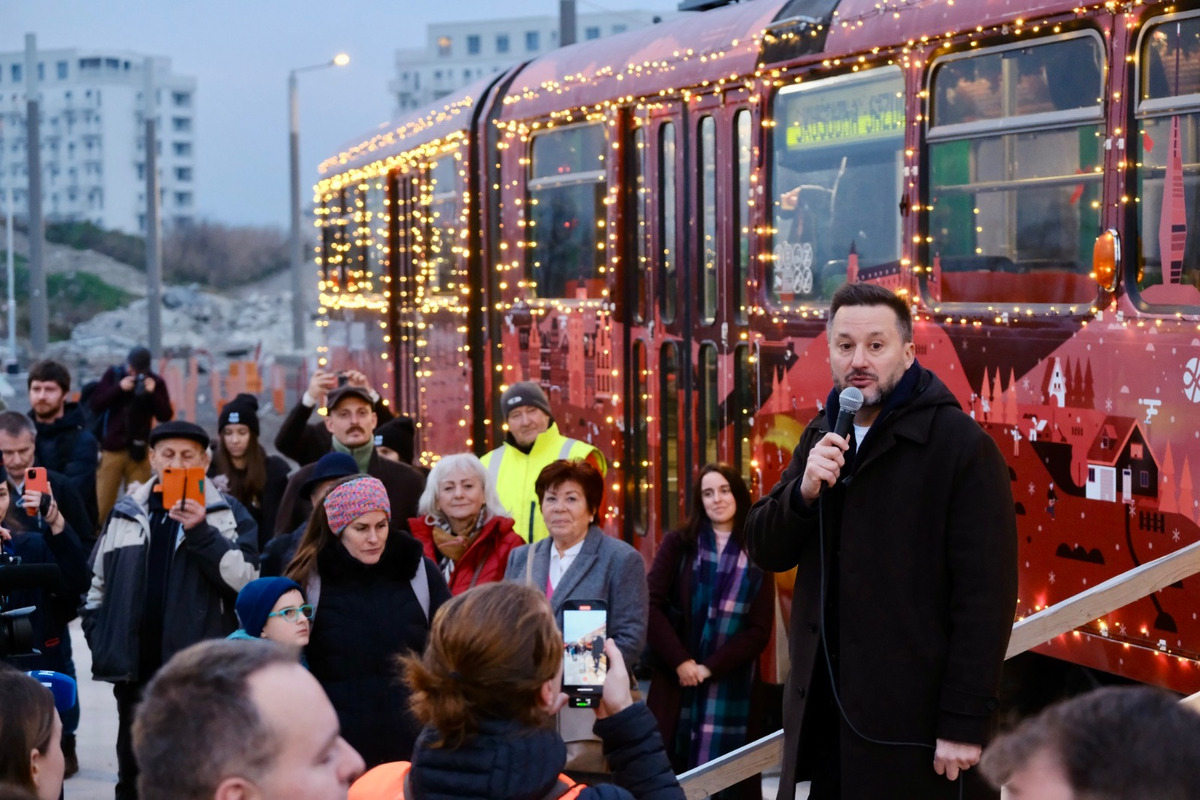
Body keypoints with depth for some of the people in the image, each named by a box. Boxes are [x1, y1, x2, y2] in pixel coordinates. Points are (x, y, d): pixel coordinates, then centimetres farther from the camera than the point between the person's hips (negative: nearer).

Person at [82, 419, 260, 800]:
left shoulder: (228, 514, 2)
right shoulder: (125, 512, 12)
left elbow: (244, 579, -11)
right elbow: (97, 583, 18)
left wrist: (201, 532, -20)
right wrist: (99, 639, 7)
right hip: (135, 669, 3)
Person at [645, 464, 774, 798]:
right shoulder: (677, 544, 7)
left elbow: (760, 630, 1)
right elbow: (651, 605, -3)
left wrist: (710, 668, -10)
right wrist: (680, 661, -13)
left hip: (731, 685, 0)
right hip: (676, 680, 0)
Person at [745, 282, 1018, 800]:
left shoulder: (961, 446, -11)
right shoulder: (820, 439, 11)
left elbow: (985, 596, -13)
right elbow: (766, 551, 9)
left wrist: (965, 722, -17)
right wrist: (805, 490, -10)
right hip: (822, 715, 6)